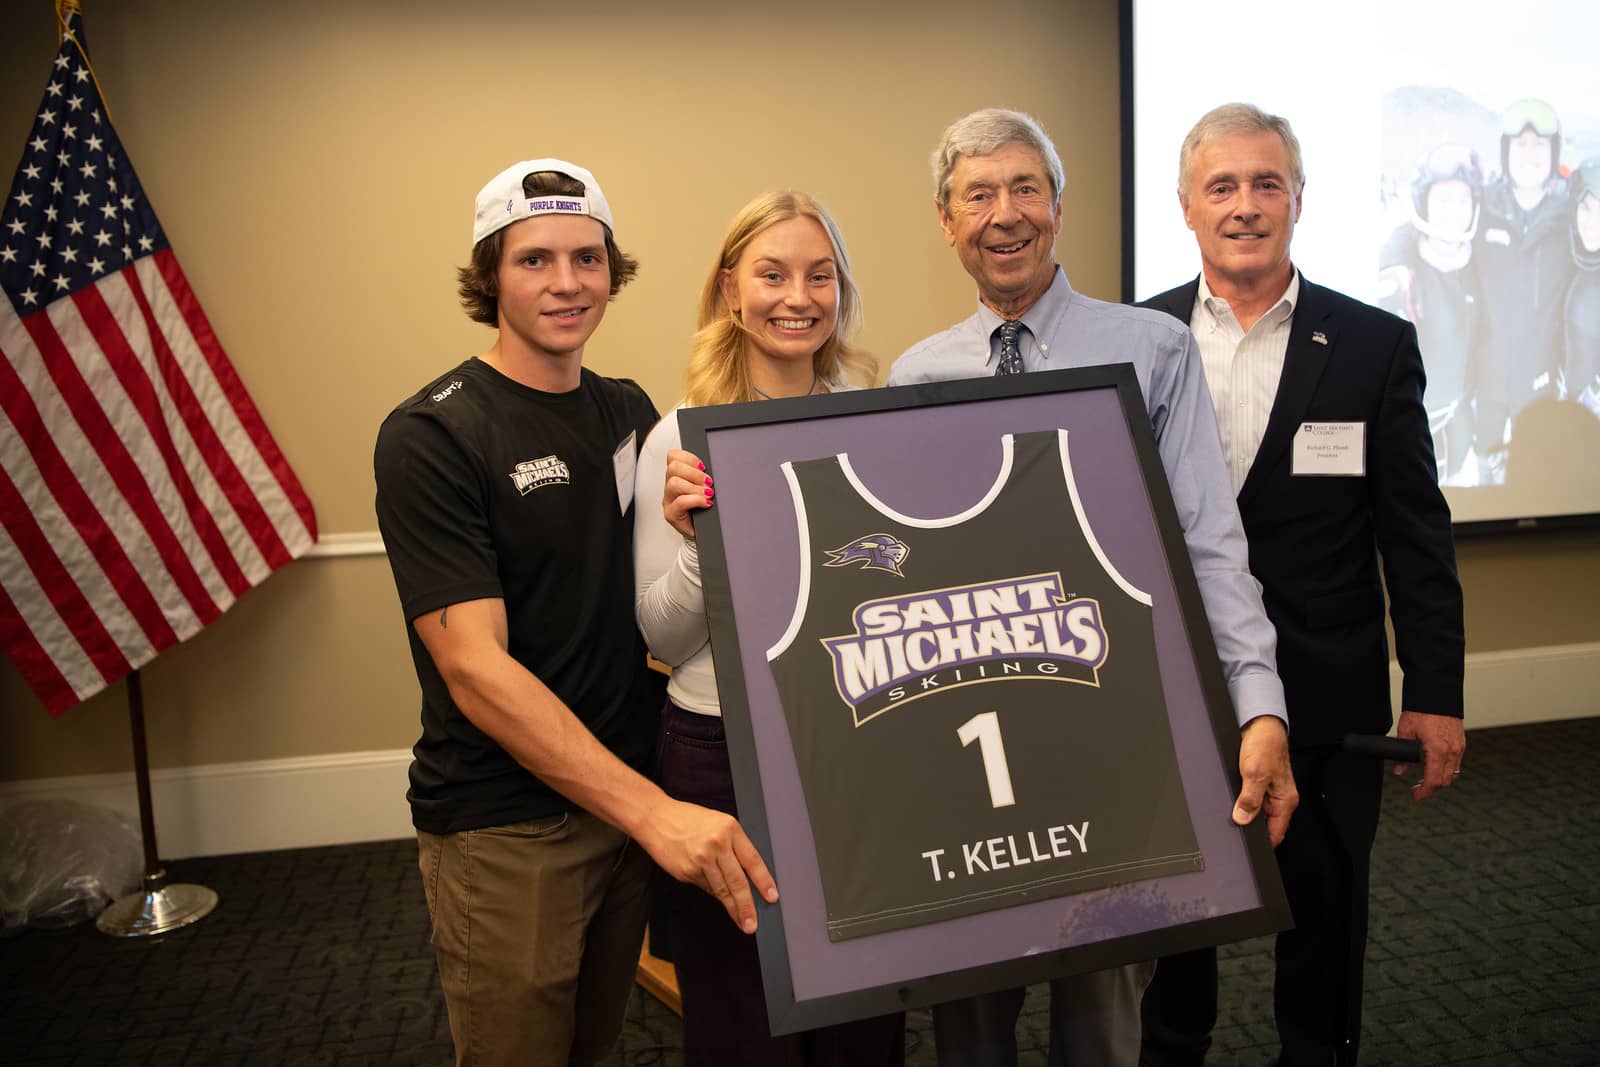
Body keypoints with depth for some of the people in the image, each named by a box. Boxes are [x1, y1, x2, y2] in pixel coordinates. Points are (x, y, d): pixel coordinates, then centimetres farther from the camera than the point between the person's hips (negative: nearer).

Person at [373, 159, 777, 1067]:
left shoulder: (629, 411, 4)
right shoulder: (432, 436, -15)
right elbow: (474, 669, -23)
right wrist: (655, 812, -29)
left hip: (631, 799, 6)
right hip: (504, 828, -5)